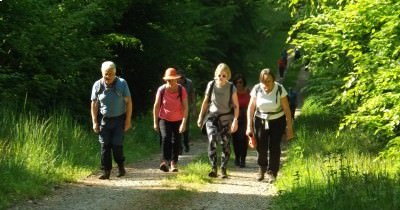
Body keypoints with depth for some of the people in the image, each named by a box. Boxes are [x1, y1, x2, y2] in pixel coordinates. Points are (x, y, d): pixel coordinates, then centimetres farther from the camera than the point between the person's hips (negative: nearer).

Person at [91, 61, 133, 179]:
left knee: (117, 145, -8)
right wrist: (94, 122, 0)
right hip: (104, 120, 2)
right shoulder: (97, 85, -2)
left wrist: (128, 121, -6)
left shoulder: (122, 84, -6)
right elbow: (94, 104, 4)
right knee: (105, 146, -2)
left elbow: (128, 102, -2)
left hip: (119, 119, -2)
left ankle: (121, 166, 17)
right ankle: (106, 171, 5)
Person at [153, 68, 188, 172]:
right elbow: (156, 106, -2)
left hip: (178, 120, 1)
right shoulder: (161, 90, -11)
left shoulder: (181, 90, -13)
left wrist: (184, 123, -22)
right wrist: (155, 122, -1)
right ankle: (164, 161, -26)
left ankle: (174, 164, 16)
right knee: (165, 138, -20)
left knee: (176, 141, 2)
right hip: (164, 119, -1)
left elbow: (185, 107, -14)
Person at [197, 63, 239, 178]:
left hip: (226, 118, 0)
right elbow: (205, 102, 9)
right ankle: (213, 168, -19)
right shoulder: (211, 85, -3)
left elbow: (236, 106, -3)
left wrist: (235, 120, -13)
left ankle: (223, 169, 13)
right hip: (212, 117, 0)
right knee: (212, 141, -18)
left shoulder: (231, 88, -7)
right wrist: (201, 117, 11)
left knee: (225, 143, 0)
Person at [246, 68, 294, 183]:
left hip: (277, 121, -1)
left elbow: (287, 109, -12)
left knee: (274, 147, -9)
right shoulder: (257, 89, -13)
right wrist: (249, 126, -6)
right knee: (261, 147, 1)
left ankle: (272, 173, 5)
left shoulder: (280, 89, -18)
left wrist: (289, 128, -12)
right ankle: (261, 169, 27)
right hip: (260, 121, 2)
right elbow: (251, 108, -4)